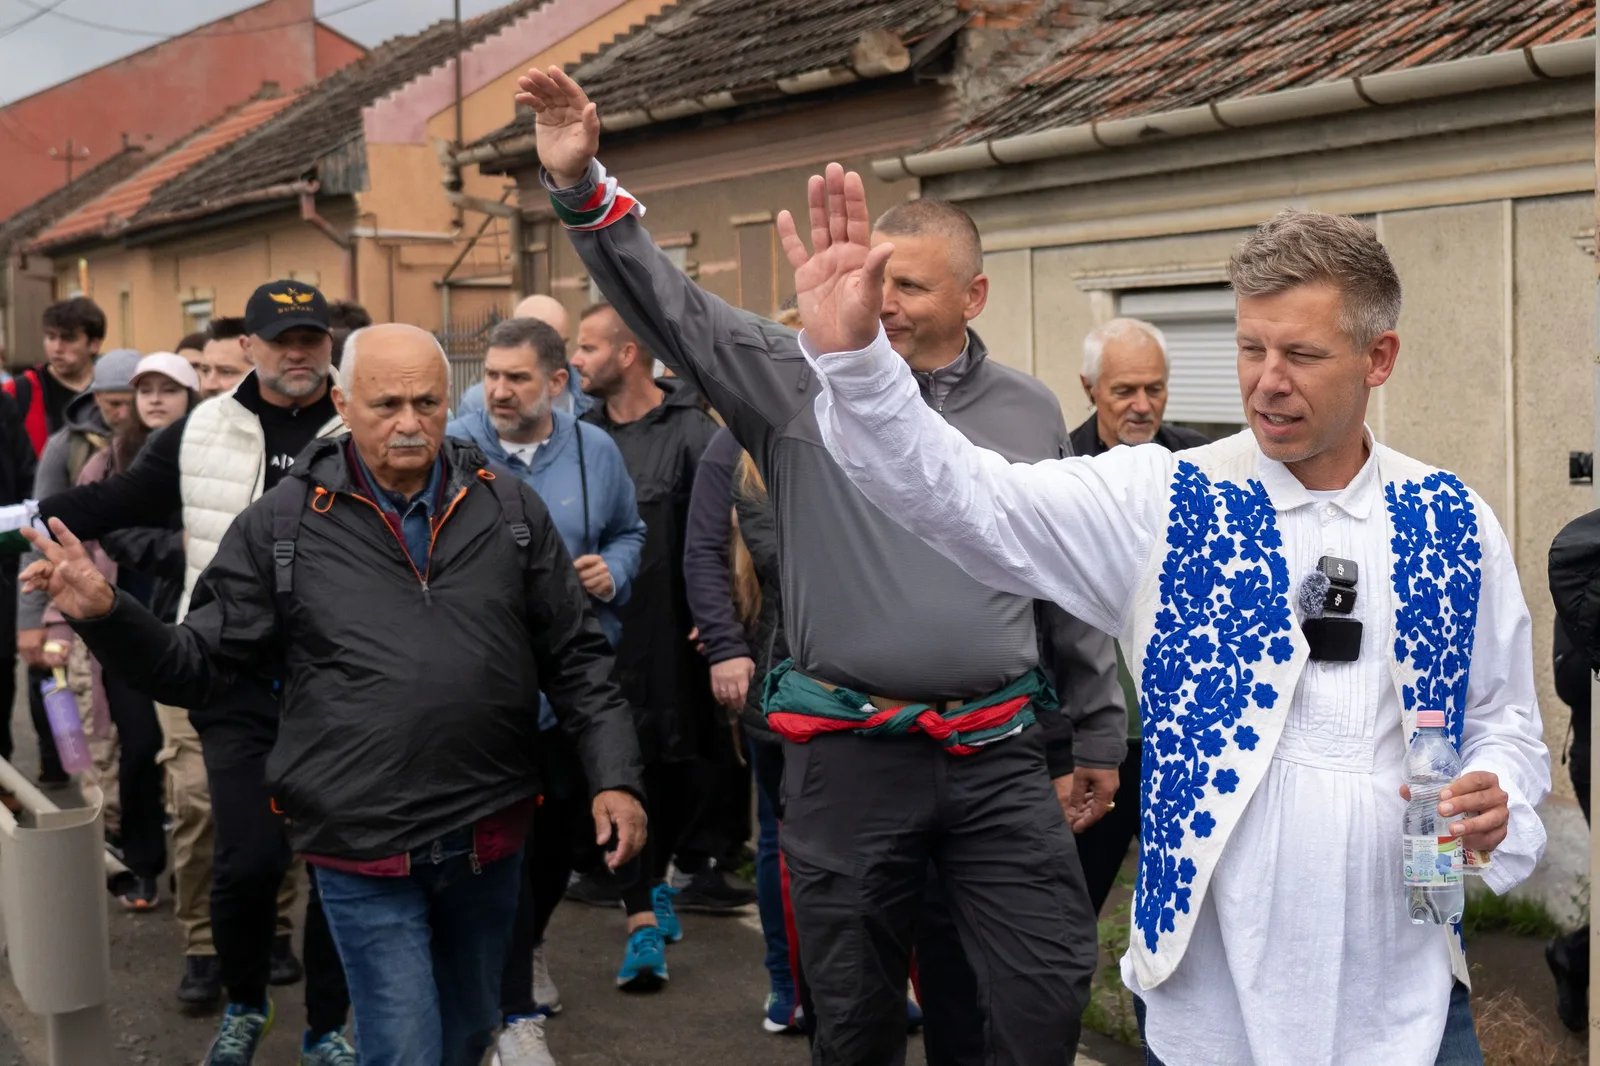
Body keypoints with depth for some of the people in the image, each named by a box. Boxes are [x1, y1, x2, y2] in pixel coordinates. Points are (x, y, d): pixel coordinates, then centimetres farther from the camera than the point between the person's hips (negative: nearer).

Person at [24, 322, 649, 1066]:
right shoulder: (281, 524, -4)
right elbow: (197, 666, 0)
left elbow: (576, 658, 5)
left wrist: (614, 777, -2)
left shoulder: (510, 511, 1)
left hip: (490, 840, 3)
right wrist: (104, 614, -17)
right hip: (365, 854, -3)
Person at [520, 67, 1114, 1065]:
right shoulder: (804, 380, 0)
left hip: (1000, 753, 1)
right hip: (849, 751, -1)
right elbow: (671, 304, -9)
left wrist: (1097, 740, 15)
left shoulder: (1030, 412, 6)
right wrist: (581, 185, -22)